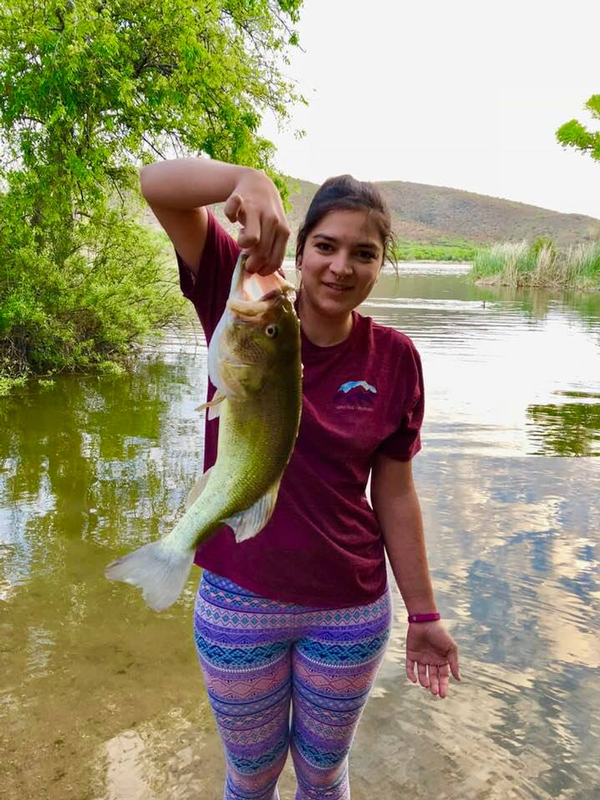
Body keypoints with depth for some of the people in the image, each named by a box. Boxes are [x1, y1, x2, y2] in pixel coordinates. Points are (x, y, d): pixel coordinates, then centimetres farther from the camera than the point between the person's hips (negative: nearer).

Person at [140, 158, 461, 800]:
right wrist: (248, 179, -39)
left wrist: (423, 614, 3)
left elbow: (394, 493, -1)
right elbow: (158, 183, -19)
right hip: (238, 602, -1)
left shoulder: (394, 359, -8)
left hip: (351, 612, 1)